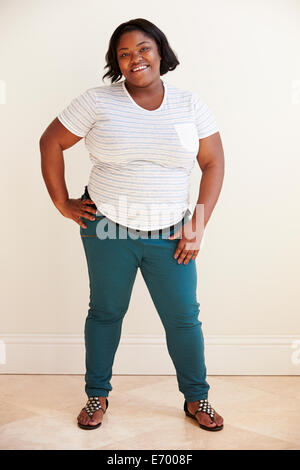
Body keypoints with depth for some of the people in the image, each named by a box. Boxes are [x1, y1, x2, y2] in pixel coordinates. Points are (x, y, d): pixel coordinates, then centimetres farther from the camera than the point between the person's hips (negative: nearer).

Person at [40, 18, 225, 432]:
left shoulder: (191, 104, 1)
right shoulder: (98, 101, -4)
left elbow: (214, 164, 4)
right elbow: (51, 142, 3)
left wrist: (199, 225, -2)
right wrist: (62, 203, 0)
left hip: (169, 235, 1)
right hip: (108, 230, -1)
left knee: (184, 317, 6)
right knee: (105, 312, 12)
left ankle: (196, 398, 27)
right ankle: (97, 395, 31)